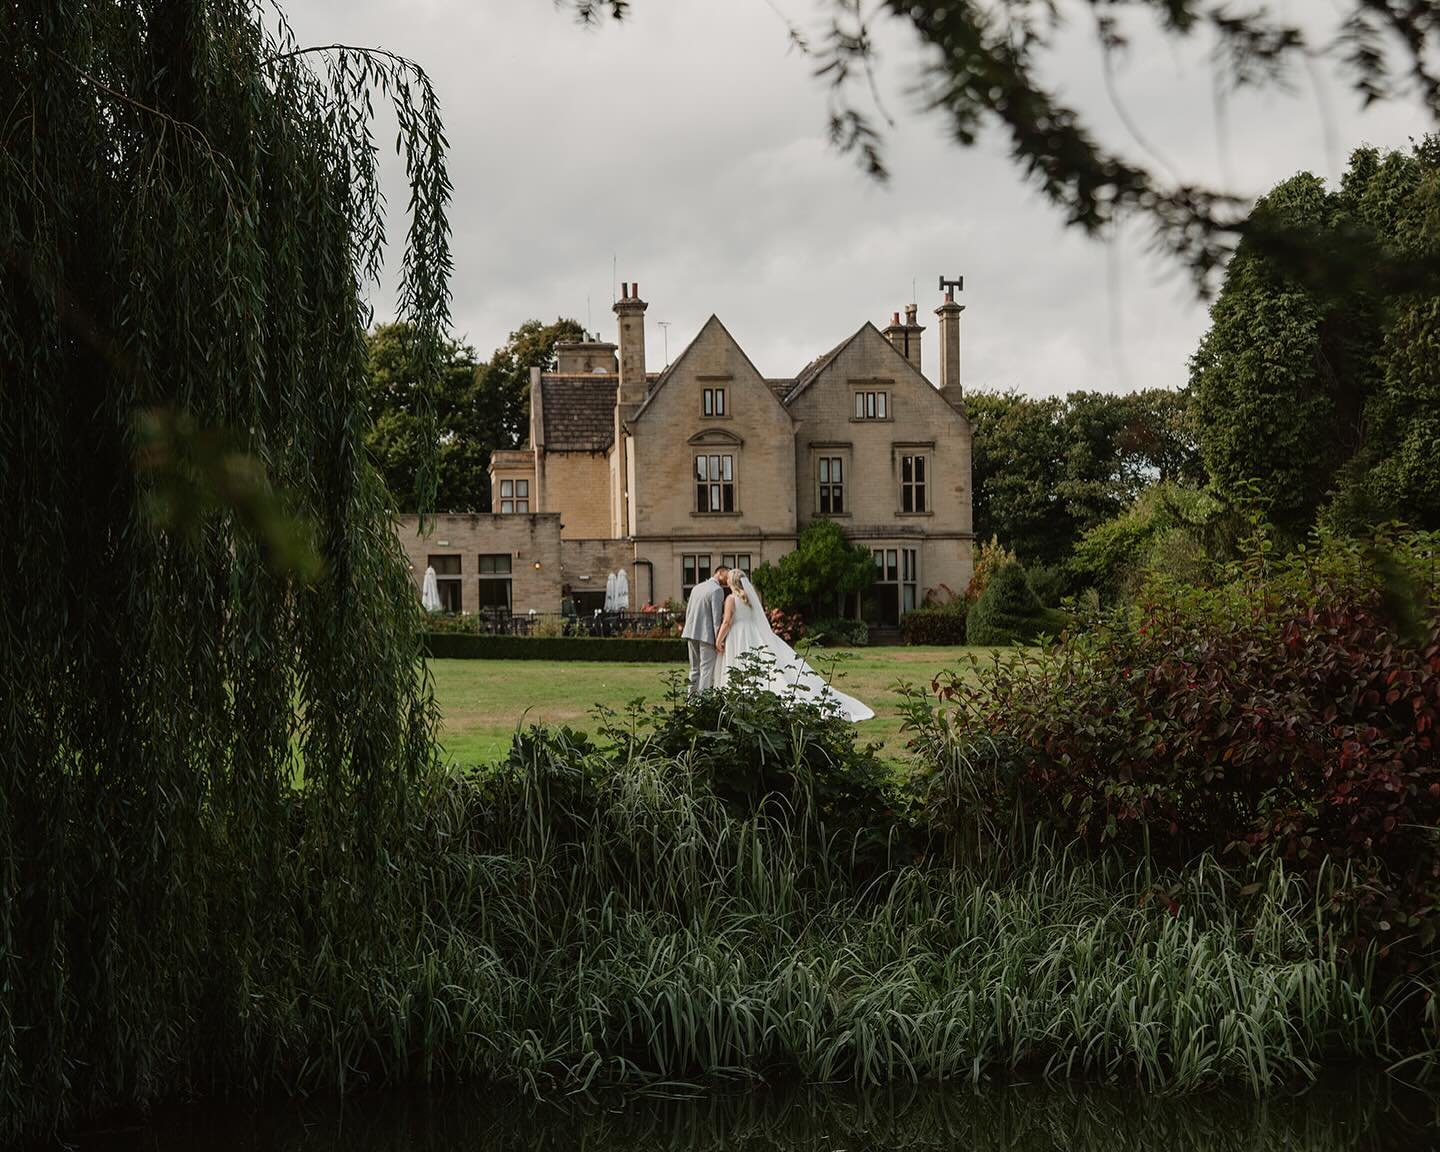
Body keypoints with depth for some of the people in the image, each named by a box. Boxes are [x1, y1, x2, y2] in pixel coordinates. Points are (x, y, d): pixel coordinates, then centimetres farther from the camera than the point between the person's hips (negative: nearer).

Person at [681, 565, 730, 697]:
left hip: (691, 633, 8)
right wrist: (718, 639, -14)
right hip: (707, 635, -8)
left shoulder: (696, 587, 15)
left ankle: (690, 695, 13)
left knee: (695, 669, 14)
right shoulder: (717, 590, -10)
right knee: (707, 669, -4)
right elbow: (716, 616, -15)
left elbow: (688, 611, 18)